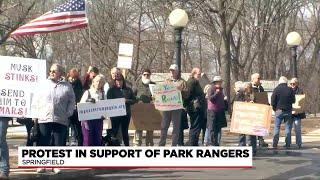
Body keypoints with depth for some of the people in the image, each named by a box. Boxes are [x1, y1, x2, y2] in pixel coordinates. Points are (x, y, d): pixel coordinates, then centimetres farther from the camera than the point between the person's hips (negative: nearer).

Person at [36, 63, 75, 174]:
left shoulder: (67, 86, 7)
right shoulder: (45, 84, 7)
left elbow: (72, 101, 10)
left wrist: (69, 113, -3)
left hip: (60, 119, 0)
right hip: (44, 119, 0)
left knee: (59, 144, 2)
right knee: (43, 143, 2)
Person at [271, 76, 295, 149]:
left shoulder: (276, 89, -5)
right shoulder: (290, 90, -3)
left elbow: (272, 101, -5)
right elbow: (293, 100, 4)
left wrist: (275, 109, 9)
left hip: (279, 110, -1)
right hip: (288, 111, 1)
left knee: (277, 127, 5)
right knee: (288, 128, 7)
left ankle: (275, 144, -1)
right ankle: (288, 144, 5)